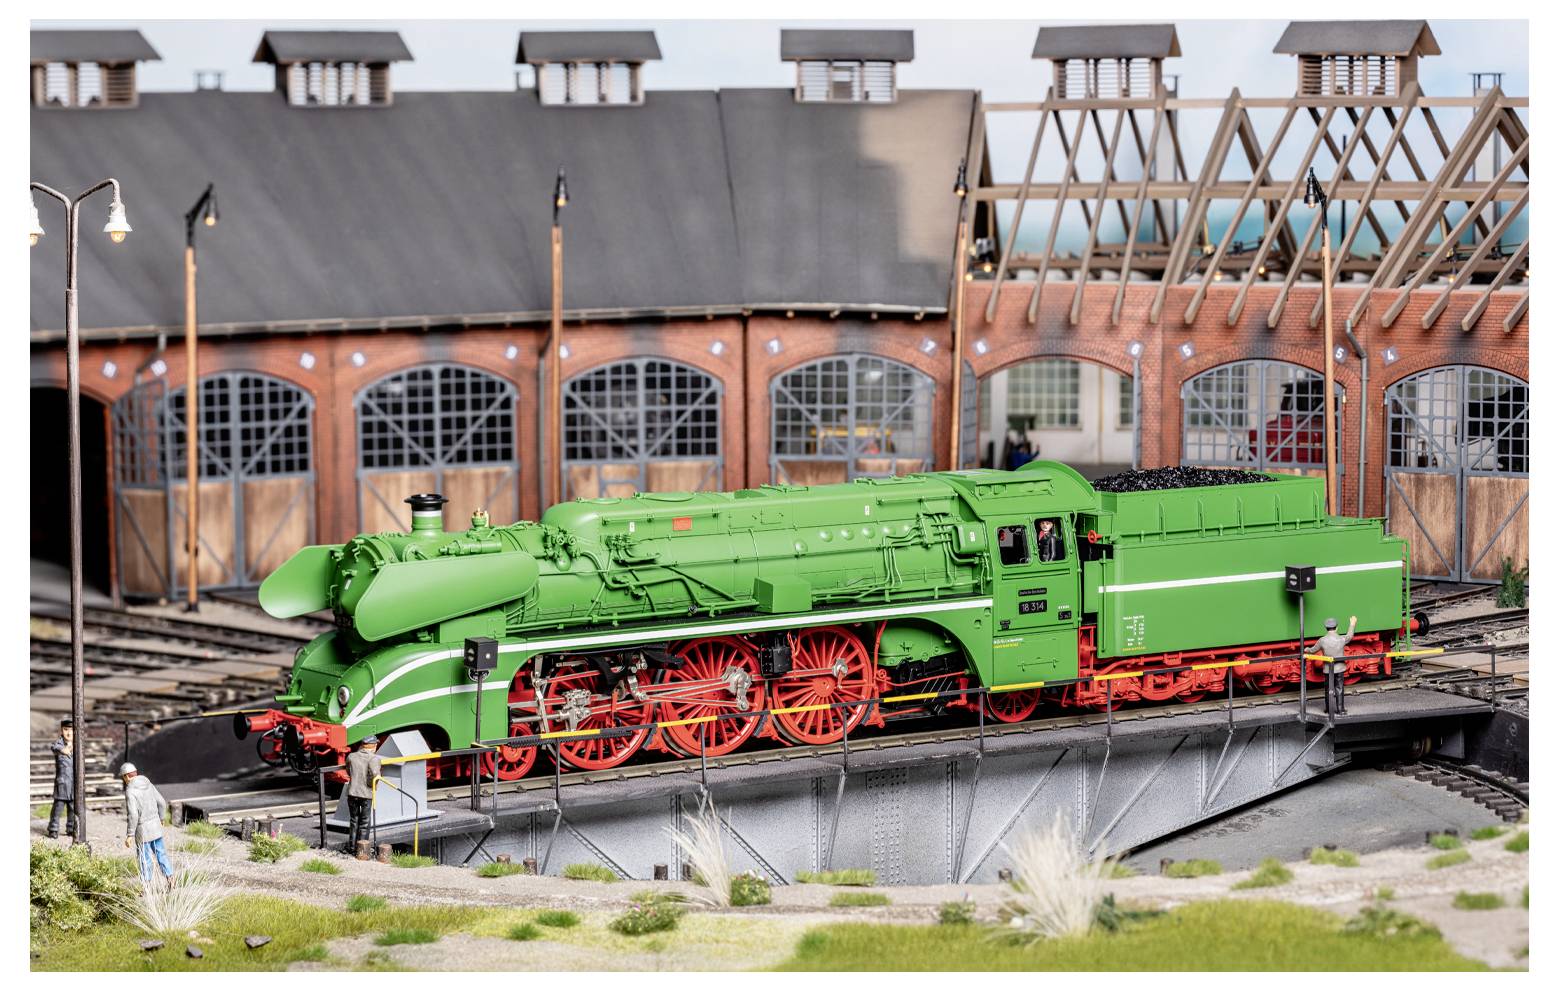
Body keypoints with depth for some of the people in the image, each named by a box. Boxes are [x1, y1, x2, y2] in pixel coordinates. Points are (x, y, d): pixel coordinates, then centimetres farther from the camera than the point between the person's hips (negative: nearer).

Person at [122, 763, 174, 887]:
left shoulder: (130, 791, -18)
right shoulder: (148, 785, 4)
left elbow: (133, 815, -23)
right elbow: (162, 803, 11)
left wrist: (129, 835, -18)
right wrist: (160, 818, 29)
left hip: (142, 830, -6)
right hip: (156, 826, 6)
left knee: (145, 858, 4)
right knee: (161, 853, 14)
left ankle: (146, 885, 11)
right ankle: (170, 879, 10)